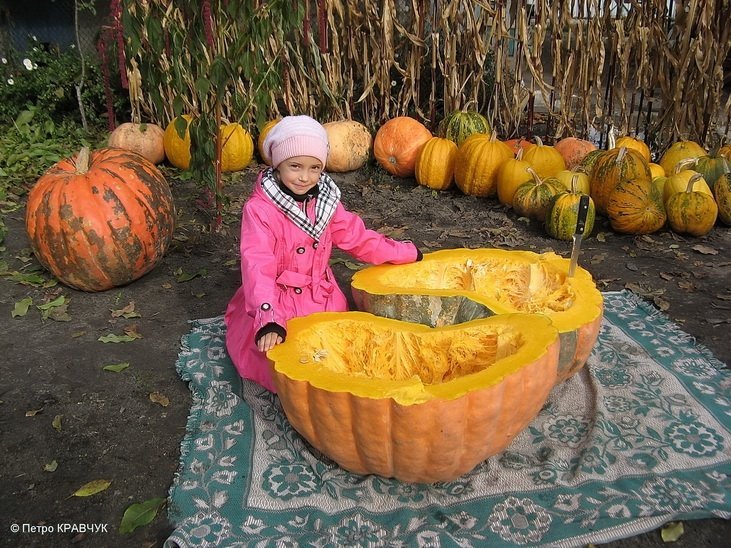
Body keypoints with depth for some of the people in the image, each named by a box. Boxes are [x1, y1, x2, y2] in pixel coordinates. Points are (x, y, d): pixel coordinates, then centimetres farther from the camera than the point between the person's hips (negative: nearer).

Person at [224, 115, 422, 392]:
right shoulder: (259, 209, -16)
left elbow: (357, 237, 13)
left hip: (323, 299, 5)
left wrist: (405, 253, 13)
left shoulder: (325, 202, 4)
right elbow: (257, 266, -26)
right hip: (277, 304, -5)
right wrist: (268, 321, -39)